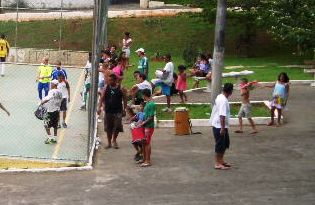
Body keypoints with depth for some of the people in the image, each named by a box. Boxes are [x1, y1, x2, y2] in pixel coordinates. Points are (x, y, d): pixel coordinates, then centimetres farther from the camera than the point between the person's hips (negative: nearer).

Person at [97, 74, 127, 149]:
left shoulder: (120, 88, -3)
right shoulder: (106, 88, 2)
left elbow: (124, 99, 3)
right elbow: (101, 98, 0)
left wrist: (124, 109, 1)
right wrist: (99, 107, -11)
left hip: (118, 111, -2)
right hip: (108, 111, 2)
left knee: (117, 127, -7)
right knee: (108, 128, 7)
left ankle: (114, 140, 18)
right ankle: (109, 142, 20)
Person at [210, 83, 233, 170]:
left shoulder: (219, 97, 7)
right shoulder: (224, 101, -23)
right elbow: (222, 115, -27)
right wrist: (222, 128, -24)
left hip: (222, 126, 10)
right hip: (219, 126, -10)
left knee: (225, 143, 20)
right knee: (220, 145, 0)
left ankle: (221, 160, 31)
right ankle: (217, 164, 8)